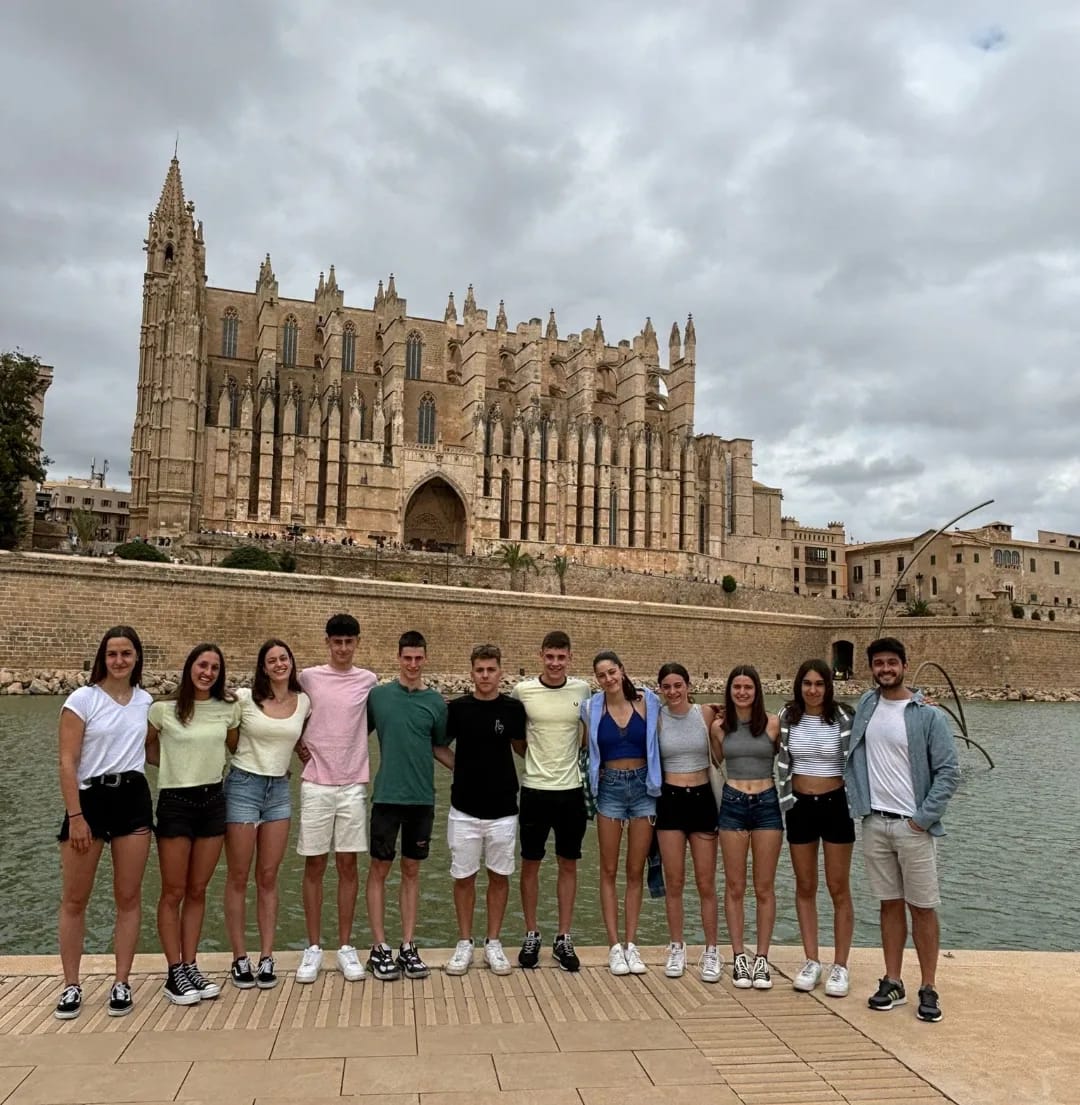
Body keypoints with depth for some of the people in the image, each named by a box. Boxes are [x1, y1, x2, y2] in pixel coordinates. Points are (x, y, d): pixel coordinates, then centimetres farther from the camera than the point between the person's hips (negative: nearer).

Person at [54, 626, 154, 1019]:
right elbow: (67, 762, -9)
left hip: (133, 799, 3)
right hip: (89, 799, -3)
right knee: (74, 899, 5)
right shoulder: (82, 699, -6)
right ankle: (71, 985, 19)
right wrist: (75, 816, -13)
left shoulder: (146, 702, 7)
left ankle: (122, 983, 16)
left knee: (128, 897, 6)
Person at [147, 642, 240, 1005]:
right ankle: (175, 974, 13)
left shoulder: (229, 708, 2)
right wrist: (176, 763, -2)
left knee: (198, 891, 11)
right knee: (174, 893, 4)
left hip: (212, 801, 3)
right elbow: (145, 749, 6)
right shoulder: (163, 709, -7)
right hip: (175, 802, -3)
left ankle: (190, 968, 20)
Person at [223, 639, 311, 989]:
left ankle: (266, 958, 14)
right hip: (243, 786, -3)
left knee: (268, 878, 8)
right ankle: (240, 959, 14)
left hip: (279, 790, 3)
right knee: (238, 878, 4)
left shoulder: (304, 702, 3)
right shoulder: (244, 698, -8)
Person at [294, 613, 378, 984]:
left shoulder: (368, 681, 2)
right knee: (314, 866, 6)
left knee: (348, 865, 6)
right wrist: (299, 746, 0)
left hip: (353, 786, 1)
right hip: (316, 785, -1)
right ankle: (313, 947, 16)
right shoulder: (308, 677, -1)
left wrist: (350, 748, 3)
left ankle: (346, 947, 16)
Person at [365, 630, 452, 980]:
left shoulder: (436, 702, 2)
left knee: (411, 870, 10)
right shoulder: (378, 695, -1)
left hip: (422, 797, 2)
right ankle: (380, 947, 14)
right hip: (386, 795, -1)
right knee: (380, 868, 4)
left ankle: (408, 946, 17)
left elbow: (440, 747, 11)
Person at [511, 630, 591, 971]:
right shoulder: (523, 690, -7)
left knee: (568, 864, 9)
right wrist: (535, 754, 1)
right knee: (530, 863, 8)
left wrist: (572, 757, 2)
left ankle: (564, 938, 22)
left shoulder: (582, 690, -2)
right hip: (535, 789, -1)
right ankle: (532, 935, 24)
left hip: (571, 789, 1)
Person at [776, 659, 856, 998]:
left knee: (839, 889, 4)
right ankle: (812, 962, 21)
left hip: (835, 804, -3)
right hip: (800, 805, 3)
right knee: (805, 887, 10)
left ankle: (840, 967, 14)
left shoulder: (843, 718, -10)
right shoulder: (787, 718, -1)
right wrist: (786, 802, 6)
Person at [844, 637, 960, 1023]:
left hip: (913, 826, -4)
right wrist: (857, 800, 8)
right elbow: (853, 757, 17)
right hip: (874, 822, 4)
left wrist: (923, 818, -12)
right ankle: (893, 982, 20)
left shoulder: (927, 715, -7)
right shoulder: (865, 706, 6)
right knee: (890, 904, 11)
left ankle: (929, 989, 13)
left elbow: (949, 772, -8)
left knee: (923, 908, 3)